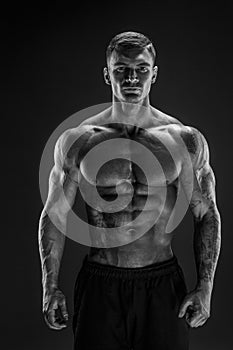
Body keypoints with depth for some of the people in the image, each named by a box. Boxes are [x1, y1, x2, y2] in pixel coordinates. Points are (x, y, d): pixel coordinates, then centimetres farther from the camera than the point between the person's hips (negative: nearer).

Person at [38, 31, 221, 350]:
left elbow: (207, 215, 4)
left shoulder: (186, 141, -2)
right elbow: (54, 215, 4)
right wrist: (50, 287, 0)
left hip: (164, 287, 0)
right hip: (99, 286, 0)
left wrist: (205, 288, -2)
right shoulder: (77, 141, -2)